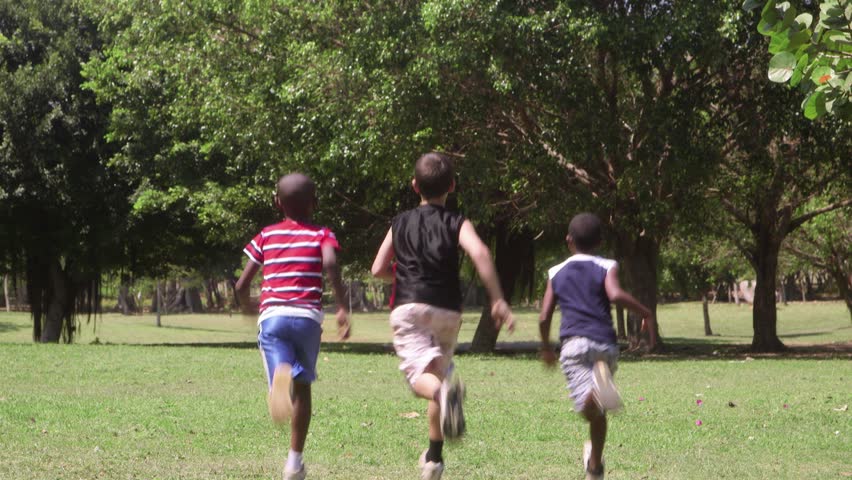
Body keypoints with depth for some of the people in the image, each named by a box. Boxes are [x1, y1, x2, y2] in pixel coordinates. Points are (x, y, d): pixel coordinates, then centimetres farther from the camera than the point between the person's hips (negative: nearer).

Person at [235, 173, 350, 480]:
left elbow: (242, 285, 15)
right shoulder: (322, 235, 12)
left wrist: (247, 306, 36)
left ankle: (282, 378, -57)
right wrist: (342, 308, -10)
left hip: (271, 317, 0)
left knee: (287, 383, -17)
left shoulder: (266, 236, 18)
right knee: (303, 386, 19)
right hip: (307, 317, 0)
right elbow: (330, 264, -13)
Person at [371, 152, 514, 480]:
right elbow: (479, 252, -15)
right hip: (447, 311, 1)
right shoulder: (456, 223, 6)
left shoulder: (401, 223, 13)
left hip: (408, 308, -1)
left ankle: (445, 390, -56)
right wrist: (498, 300, -16)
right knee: (438, 373, 20)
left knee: (420, 375, -17)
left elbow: (378, 269, 11)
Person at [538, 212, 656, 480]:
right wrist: (646, 313, -1)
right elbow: (615, 295, -12)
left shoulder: (556, 273, 16)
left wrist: (546, 348, 28)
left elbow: (544, 318, 13)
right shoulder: (606, 268, 9)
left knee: (587, 406, -21)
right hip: (605, 344, 1)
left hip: (574, 343, -1)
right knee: (597, 410, 19)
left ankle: (598, 387, -56)